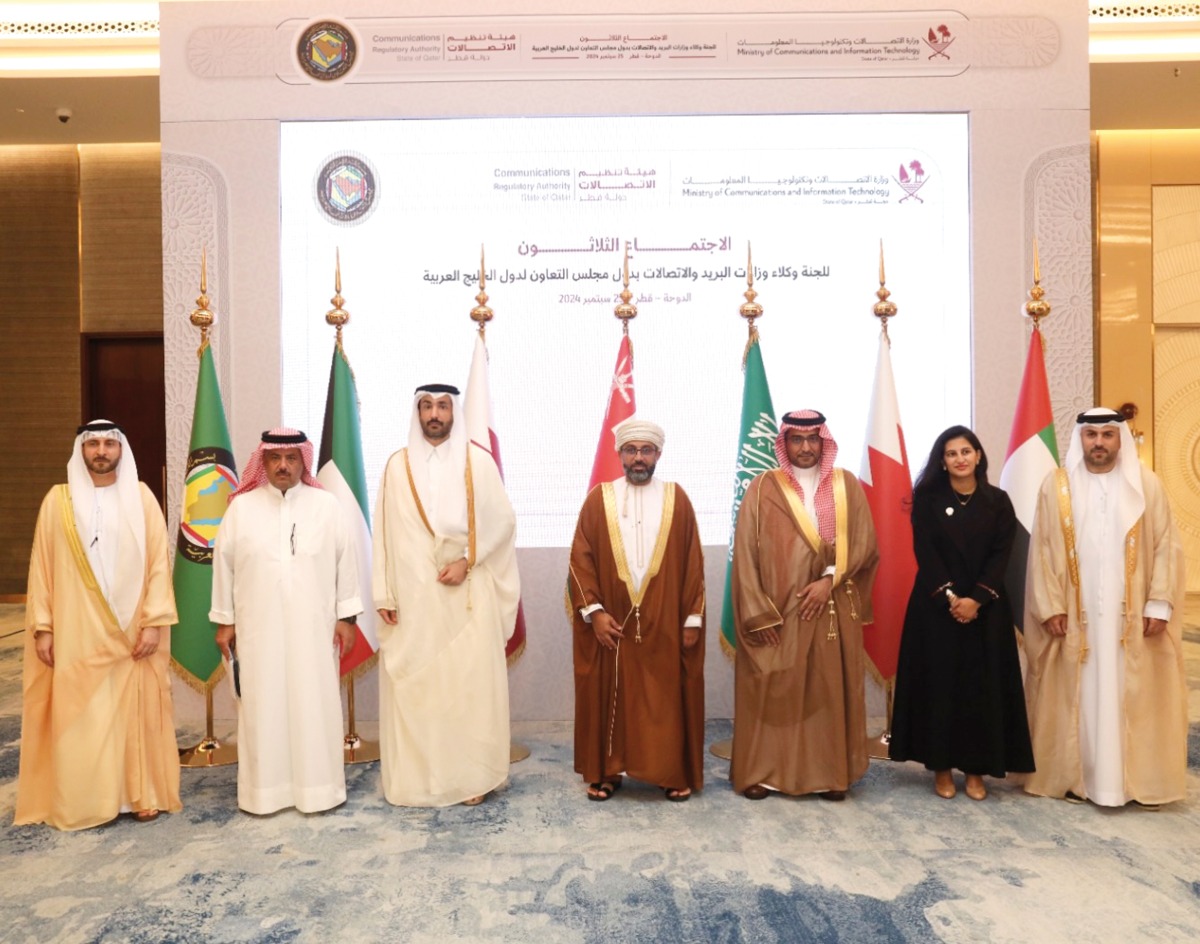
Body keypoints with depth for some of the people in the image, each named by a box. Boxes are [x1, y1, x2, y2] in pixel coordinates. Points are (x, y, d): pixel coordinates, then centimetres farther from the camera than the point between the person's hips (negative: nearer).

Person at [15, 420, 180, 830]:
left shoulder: (141, 497, 1)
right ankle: (80, 802, 18)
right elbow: (42, 566, 2)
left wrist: (154, 621, -8)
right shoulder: (58, 500, 2)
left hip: (132, 631, 0)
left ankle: (142, 793, 20)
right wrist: (42, 626, -3)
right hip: (77, 633, 0)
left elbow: (158, 563, -2)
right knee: (77, 720, 4)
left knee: (137, 712, 7)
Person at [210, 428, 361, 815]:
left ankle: (317, 787, 17)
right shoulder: (241, 507, 2)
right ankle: (265, 789, 18)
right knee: (262, 707, 6)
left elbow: (345, 561, 1)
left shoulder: (326, 505, 0)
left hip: (313, 626, 0)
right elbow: (224, 565, 5)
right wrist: (224, 620, 5)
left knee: (315, 705, 5)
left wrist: (346, 616, -1)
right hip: (258, 627, 1)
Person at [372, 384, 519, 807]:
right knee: (413, 685, 3)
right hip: (413, 596, 1)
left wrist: (467, 561, -9)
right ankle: (417, 776, 15)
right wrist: (384, 593, -1)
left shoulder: (478, 461, 2)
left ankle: (472, 775, 12)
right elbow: (385, 533, 4)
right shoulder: (398, 466, 5)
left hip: (468, 596, -1)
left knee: (471, 682, 1)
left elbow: (503, 521, 1)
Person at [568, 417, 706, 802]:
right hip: (611, 622, 0)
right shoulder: (599, 499, 1)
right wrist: (593, 611, -10)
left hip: (666, 624, 0)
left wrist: (693, 618, -2)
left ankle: (674, 773, 22)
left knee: (667, 699, 8)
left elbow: (693, 564, 2)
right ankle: (606, 772, 23)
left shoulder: (677, 499, 3)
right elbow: (580, 560, -1)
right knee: (610, 697, 9)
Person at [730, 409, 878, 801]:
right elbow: (745, 554, -4)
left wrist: (829, 579, -13)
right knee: (770, 692, 2)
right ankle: (761, 772, 14)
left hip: (833, 610, 2)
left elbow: (865, 543, 2)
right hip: (777, 612, -2)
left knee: (830, 691, 7)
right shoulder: (763, 488, 0)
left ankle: (830, 773, 19)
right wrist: (759, 613, -11)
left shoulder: (847, 486, 7)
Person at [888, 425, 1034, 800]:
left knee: (983, 685, 3)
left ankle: (976, 769, 14)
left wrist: (976, 599, -14)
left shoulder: (997, 501, 5)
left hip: (985, 608, 2)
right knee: (938, 684, 1)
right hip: (935, 606, -1)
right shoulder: (927, 499, 0)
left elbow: (1001, 554, -2)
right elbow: (925, 552, -6)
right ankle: (941, 767, 12)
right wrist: (949, 597, -16)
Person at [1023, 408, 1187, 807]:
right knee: (1078, 697, 6)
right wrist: (1050, 607, -6)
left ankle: (1140, 781, 18)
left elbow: (1166, 546, 1)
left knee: (1134, 698, 6)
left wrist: (1159, 603, -7)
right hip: (1075, 615, 0)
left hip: (1130, 615, 1)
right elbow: (1042, 550, 0)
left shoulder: (1147, 484, 3)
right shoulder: (1057, 485, 1)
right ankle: (1074, 776, 15)